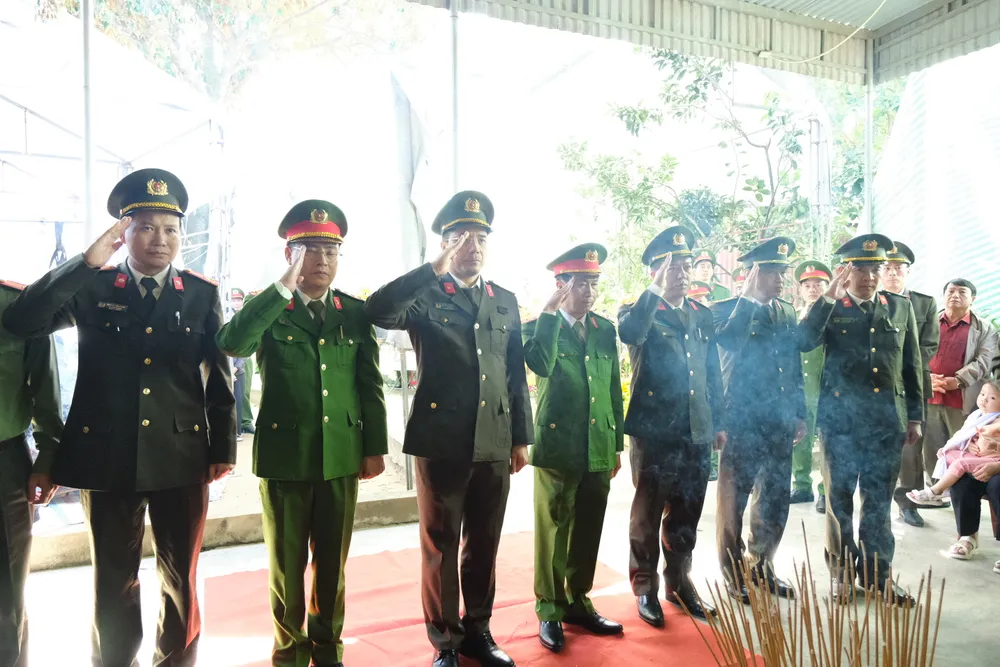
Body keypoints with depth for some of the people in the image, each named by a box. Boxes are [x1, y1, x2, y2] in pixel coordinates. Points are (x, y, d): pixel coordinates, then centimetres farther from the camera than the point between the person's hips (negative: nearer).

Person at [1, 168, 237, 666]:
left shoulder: (202, 295, 4)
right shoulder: (89, 289, 4)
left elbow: (219, 377, 5)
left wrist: (223, 448, 2)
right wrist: (86, 262, -15)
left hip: (182, 457, 0)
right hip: (107, 458, 0)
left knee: (181, 581, 12)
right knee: (113, 585, 13)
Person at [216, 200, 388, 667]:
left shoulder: (355, 312, 5)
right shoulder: (267, 310, -3)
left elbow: (370, 385, 6)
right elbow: (231, 344, -25)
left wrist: (375, 447, 3)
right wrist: (284, 286, -24)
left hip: (342, 455, 2)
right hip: (284, 455, -2)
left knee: (332, 562, 14)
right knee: (287, 563, 10)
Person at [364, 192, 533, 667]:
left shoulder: (506, 302, 11)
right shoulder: (425, 296, -1)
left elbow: (516, 376, 12)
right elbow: (376, 312, -23)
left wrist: (521, 438, 9)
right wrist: (435, 270, -22)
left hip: (494, 445, 4)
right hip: (441, 442, -3)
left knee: (484, 545, 13)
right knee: (440, 547, 7)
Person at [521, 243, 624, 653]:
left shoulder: (606, 331, 9)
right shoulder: (539, 328, -3)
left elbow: (615, 390, 13)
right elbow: (540, 365, -26)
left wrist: (618, 444, 12)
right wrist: (549, 314, -21)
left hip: (599, 450, 4)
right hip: (558, 448, -4)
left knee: (588, 532, 13)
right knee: (553, 531, 4)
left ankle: (578, 602, 29)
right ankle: (549, 611, 18)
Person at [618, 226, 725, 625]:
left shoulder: (703, 316, 13)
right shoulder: (638, 313, -2)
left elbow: (713, 373, 16)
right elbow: (629, 334, -28)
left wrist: (719, 423, 13)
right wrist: (657, 290, -23)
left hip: (697, 432, 5)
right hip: (654, 432, -5)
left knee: (686, 515, 14)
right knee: (648, 514, 6)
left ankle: (679, 583, 29)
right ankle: (645, 589, 18)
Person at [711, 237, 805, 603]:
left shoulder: (787, 313, 13)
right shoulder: (724, 310, -4)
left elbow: (795, 367, 17)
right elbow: (729, 342, -25)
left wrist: (800, 415, 15)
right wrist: (748, 298, -20)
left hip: (780, 422, 6)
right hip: (740, 421, -6)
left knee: (775, 499, 12)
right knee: (733, 499, 3)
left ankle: (762, 567, 29)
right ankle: (734, 576, 17)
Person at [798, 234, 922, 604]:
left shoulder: (900, 308, 9)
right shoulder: (830, 310, 2)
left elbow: (912, 366, 12)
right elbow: (803, 343, -17)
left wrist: (915, 416, 10)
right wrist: (828, 298, -18)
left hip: (887, 420, 2)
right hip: (840, 417, -2)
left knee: (879, 500, 9)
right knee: (839, 498, 7)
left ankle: (877, 573, 21)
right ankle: (840, 571, 20)